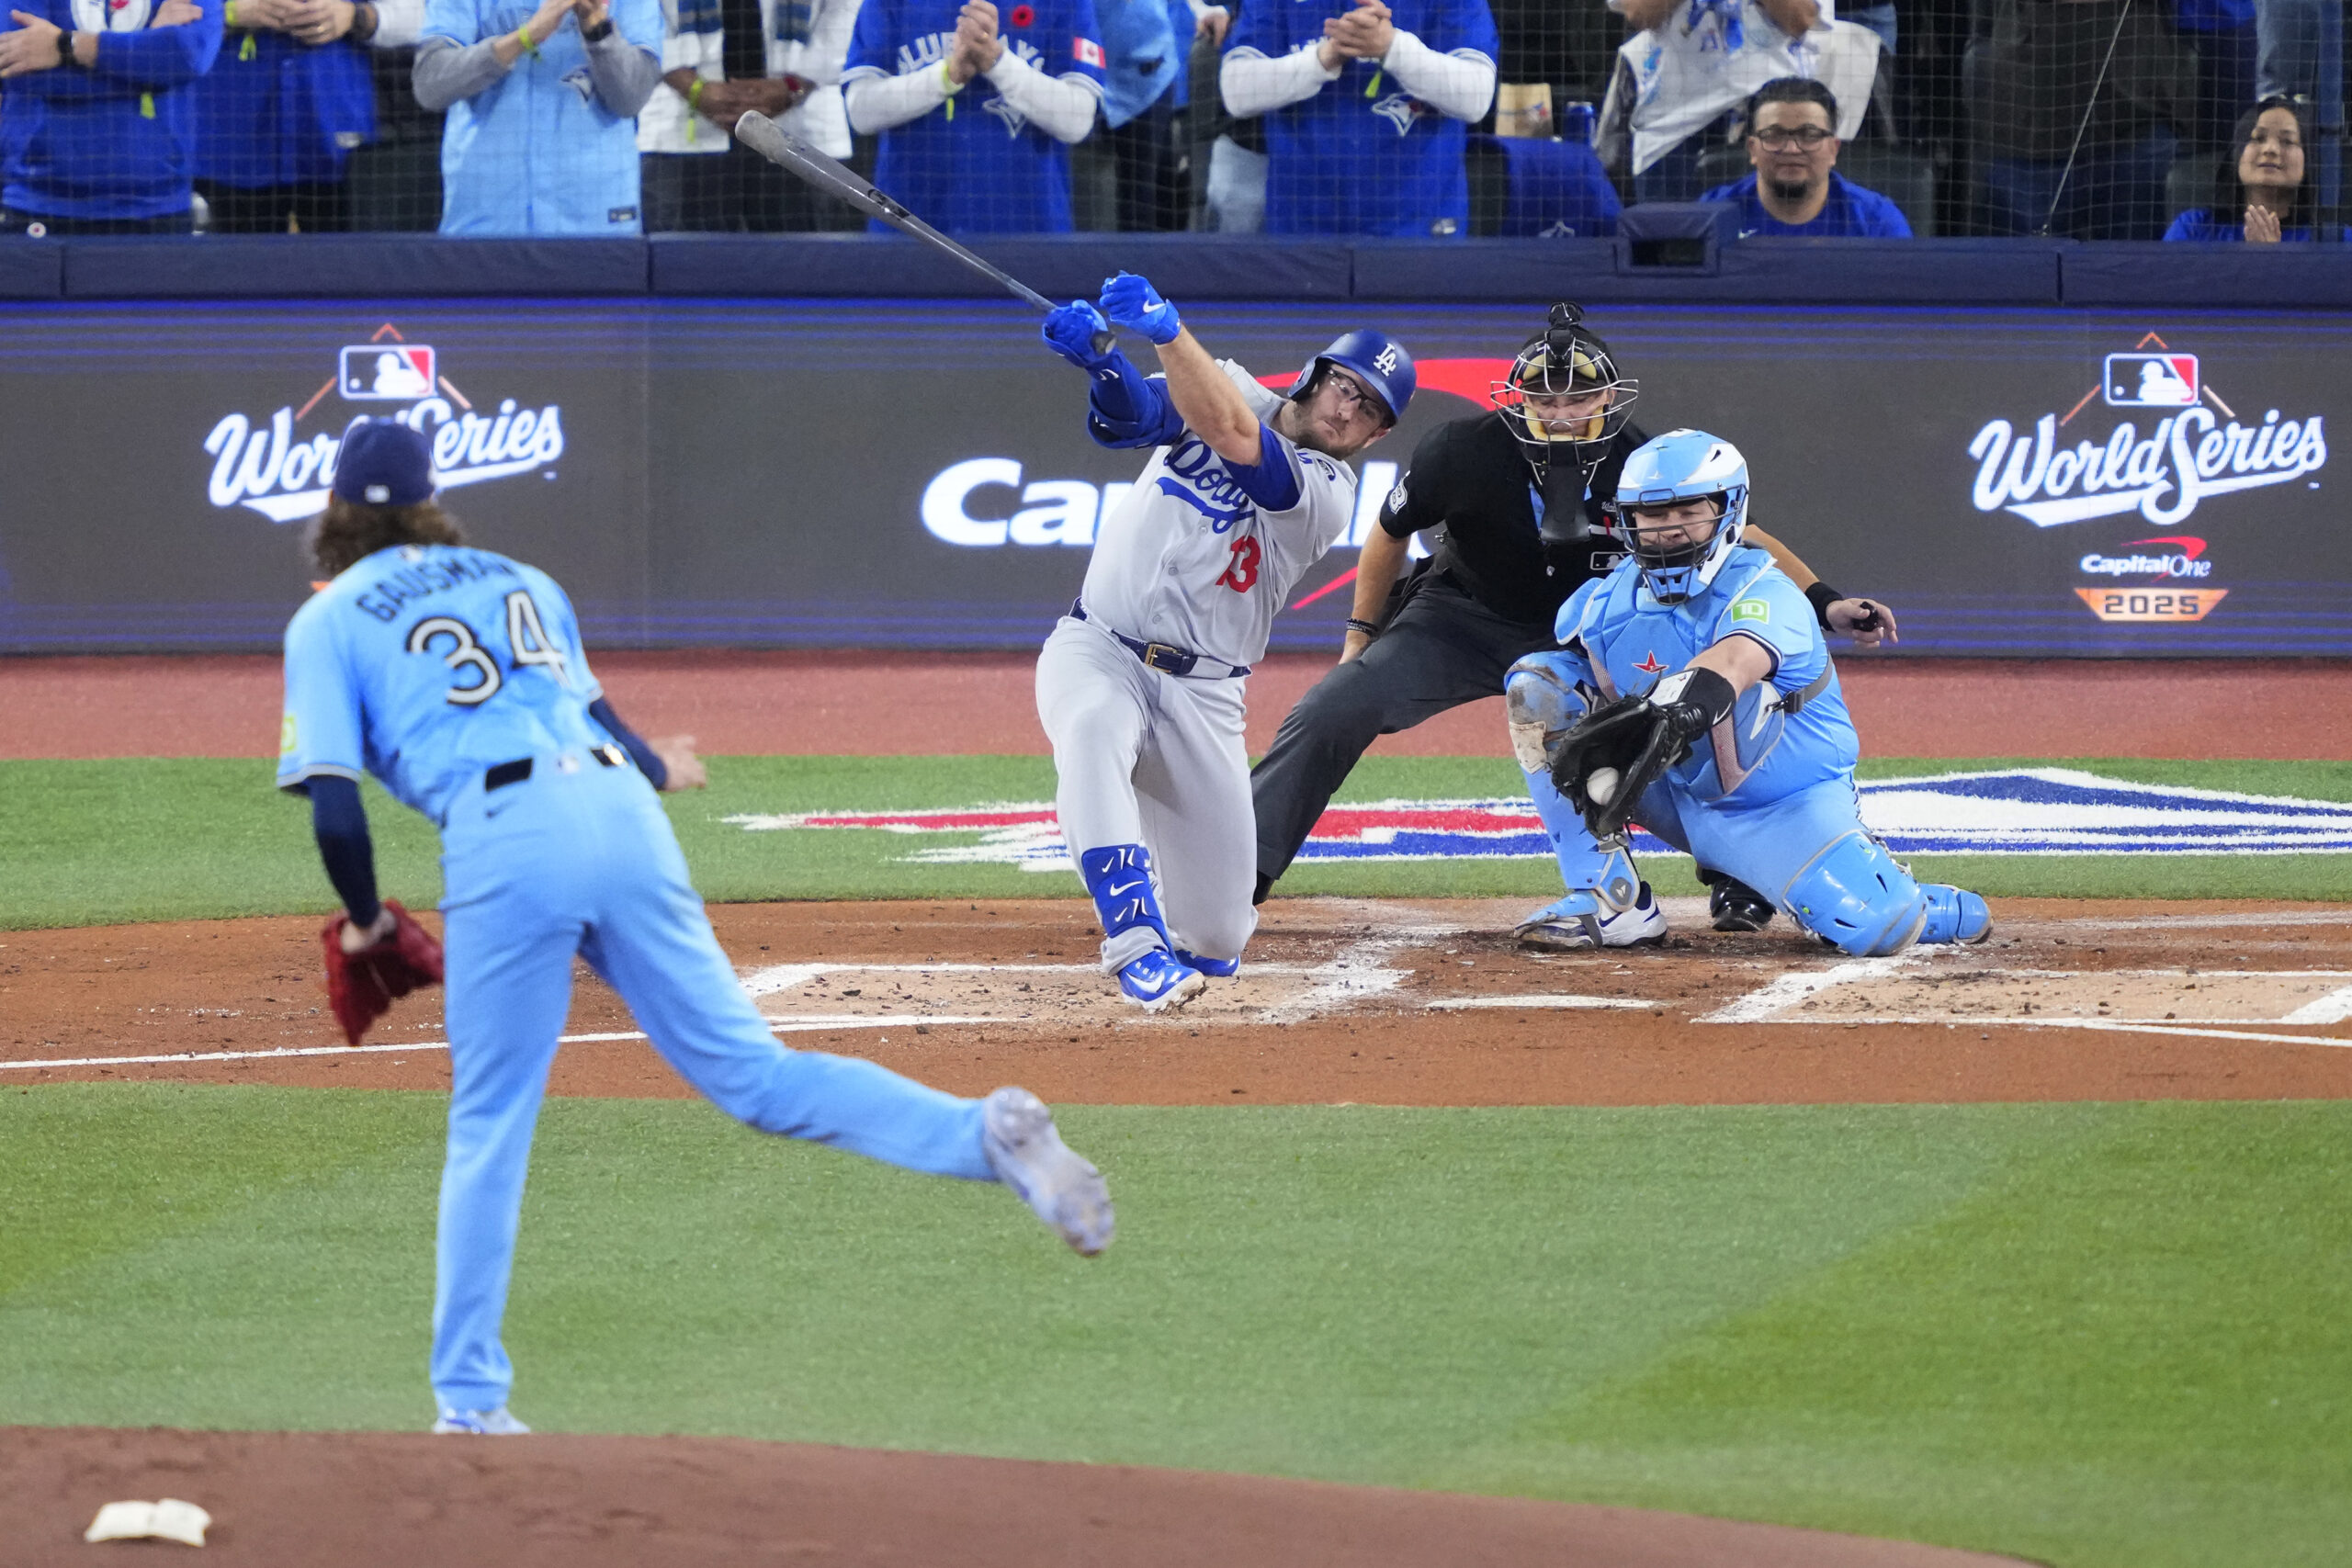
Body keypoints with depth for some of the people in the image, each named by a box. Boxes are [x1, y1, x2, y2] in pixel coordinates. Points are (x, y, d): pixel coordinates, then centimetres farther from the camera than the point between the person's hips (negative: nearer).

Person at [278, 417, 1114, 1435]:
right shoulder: (518, 581, 28)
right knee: (749, 1071, 4)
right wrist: (652, 771, 53)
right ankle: (987, 1135, -16)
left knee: (489, 1131, 5)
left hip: (503, 837, -4)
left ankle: (470, 1404, 4)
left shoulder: (328, 622, 14)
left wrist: (365, 921, 20)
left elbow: (334, 806, 3)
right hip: (617, 807, 4)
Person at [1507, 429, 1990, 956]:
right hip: (1676, 790, 5)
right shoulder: (1607, 602, -7)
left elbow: (1730, 664, -47)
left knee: (1879, 928, -30)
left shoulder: (1765, 596, -25)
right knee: (1535, 683, -10)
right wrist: (1593, 757, -23)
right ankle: (1607, 899, -10)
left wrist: (1655, 713, -67)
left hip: (1783, 810, -5)